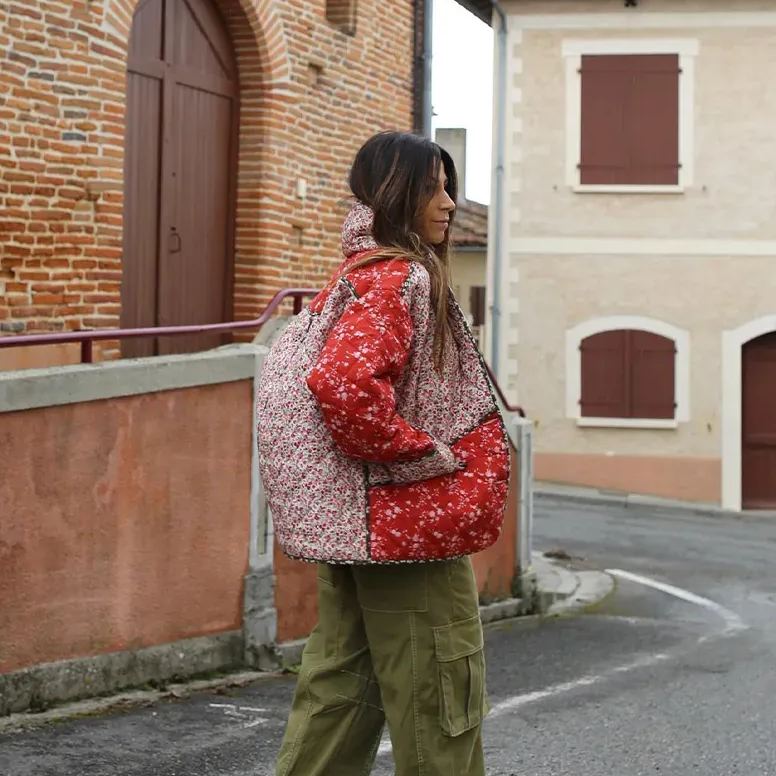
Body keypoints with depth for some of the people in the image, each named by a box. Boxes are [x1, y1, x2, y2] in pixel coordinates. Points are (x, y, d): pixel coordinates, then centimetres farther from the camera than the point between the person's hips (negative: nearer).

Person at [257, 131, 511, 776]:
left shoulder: (361, 272, 14)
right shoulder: (400, 277, -16)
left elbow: (326, 376, 24)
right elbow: (344, 383, -31)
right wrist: (427, 453, -19)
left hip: (350, 521, 10)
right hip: (408, 522, -10)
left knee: (342, 687, 14)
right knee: (436, 701, -1)